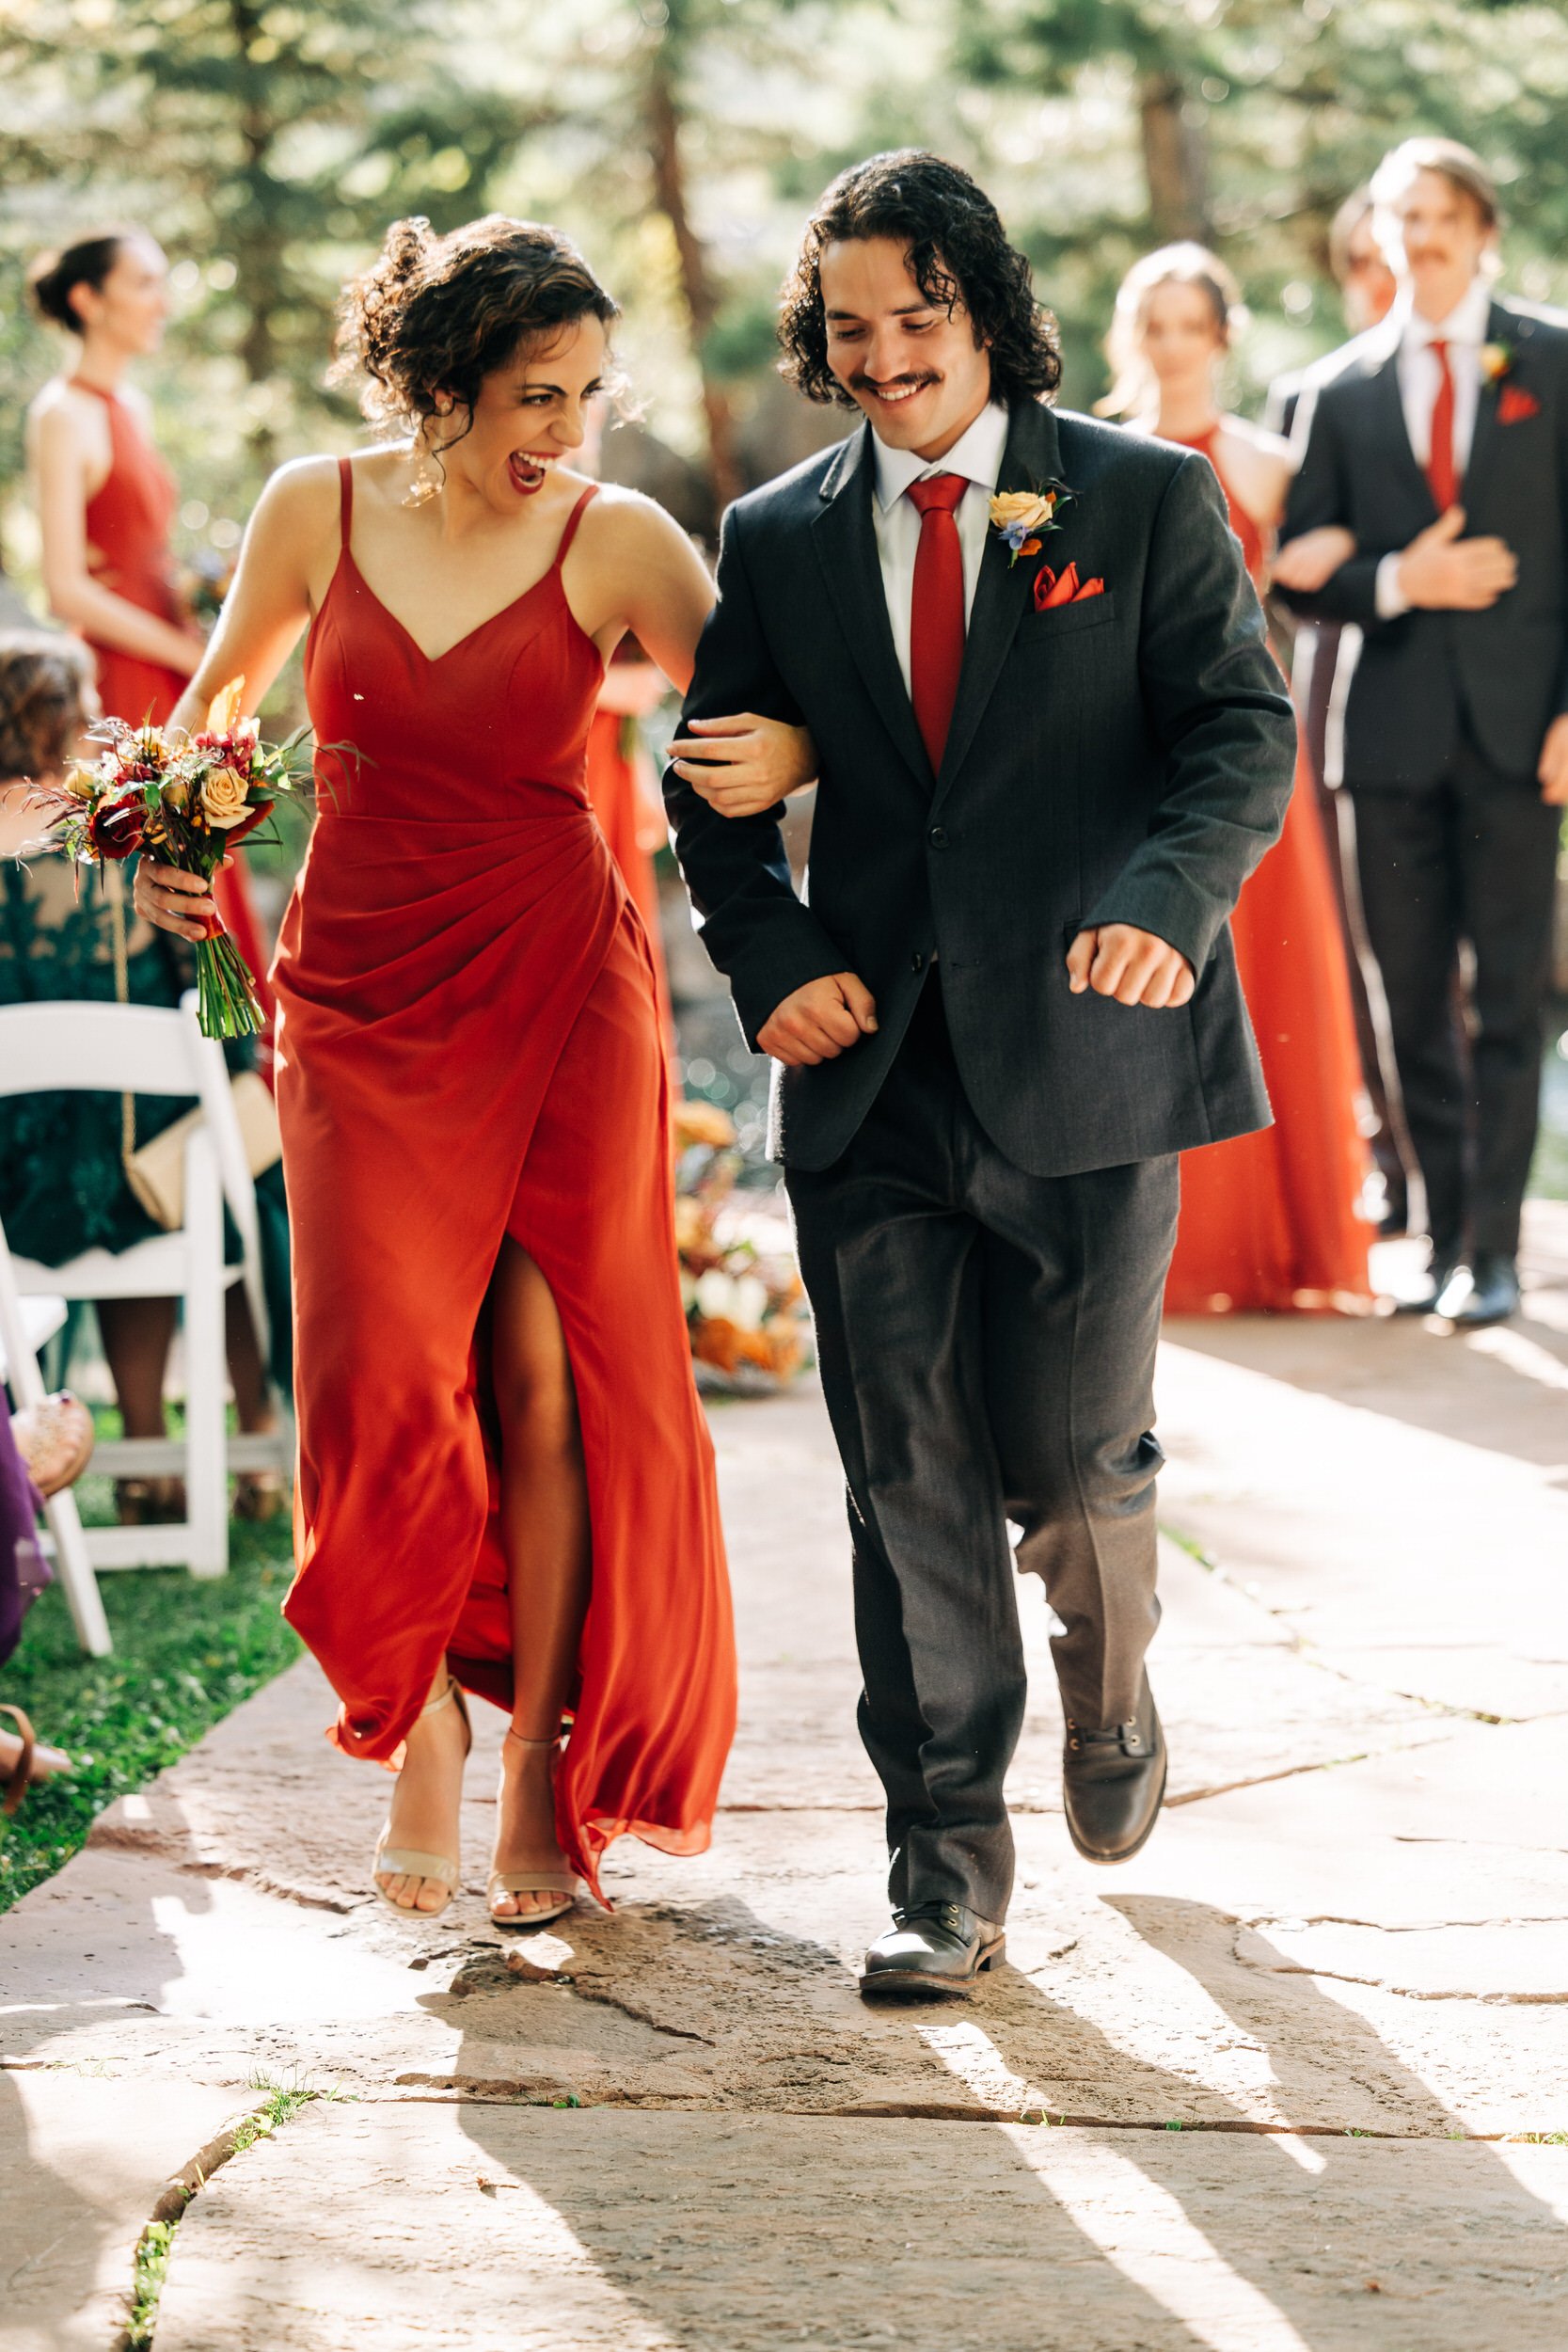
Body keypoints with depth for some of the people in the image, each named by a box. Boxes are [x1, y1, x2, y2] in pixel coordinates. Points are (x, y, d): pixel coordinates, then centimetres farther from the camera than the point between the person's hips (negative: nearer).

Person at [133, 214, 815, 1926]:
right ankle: (420, 1732, 17)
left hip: (558, 983, -1)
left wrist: (786, 751, -30)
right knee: (385, 1378, -5)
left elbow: (768, 721, -7)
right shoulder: (316, 510, 1)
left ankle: (538, 1762, 8)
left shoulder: (615, 541, -4)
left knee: (542, 1368, -3)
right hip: (363, 992, 1)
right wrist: (167, 838, 4)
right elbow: (220, 690, 18)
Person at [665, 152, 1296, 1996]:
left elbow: (1242, 729, -3)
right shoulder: (776, 540, 11)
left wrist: (1169, 897, -22)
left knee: (1069, 1456, 2)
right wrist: (772, 957, -4)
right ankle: (944, 1863, 8)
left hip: (1084, 1052, -2)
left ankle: (1109, 1690, 36)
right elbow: (715, 787, 15)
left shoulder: (1146, 501, 3)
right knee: (909, 1481, 0)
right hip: (871, 1073, 2)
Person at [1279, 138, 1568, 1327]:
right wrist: (1399, 583, -12)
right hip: (1397, 727, 2)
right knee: (1417, 1004, 6)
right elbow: (1301, 571, 8)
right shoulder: (1343, 392, 9)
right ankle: (1446, 1240, 15)